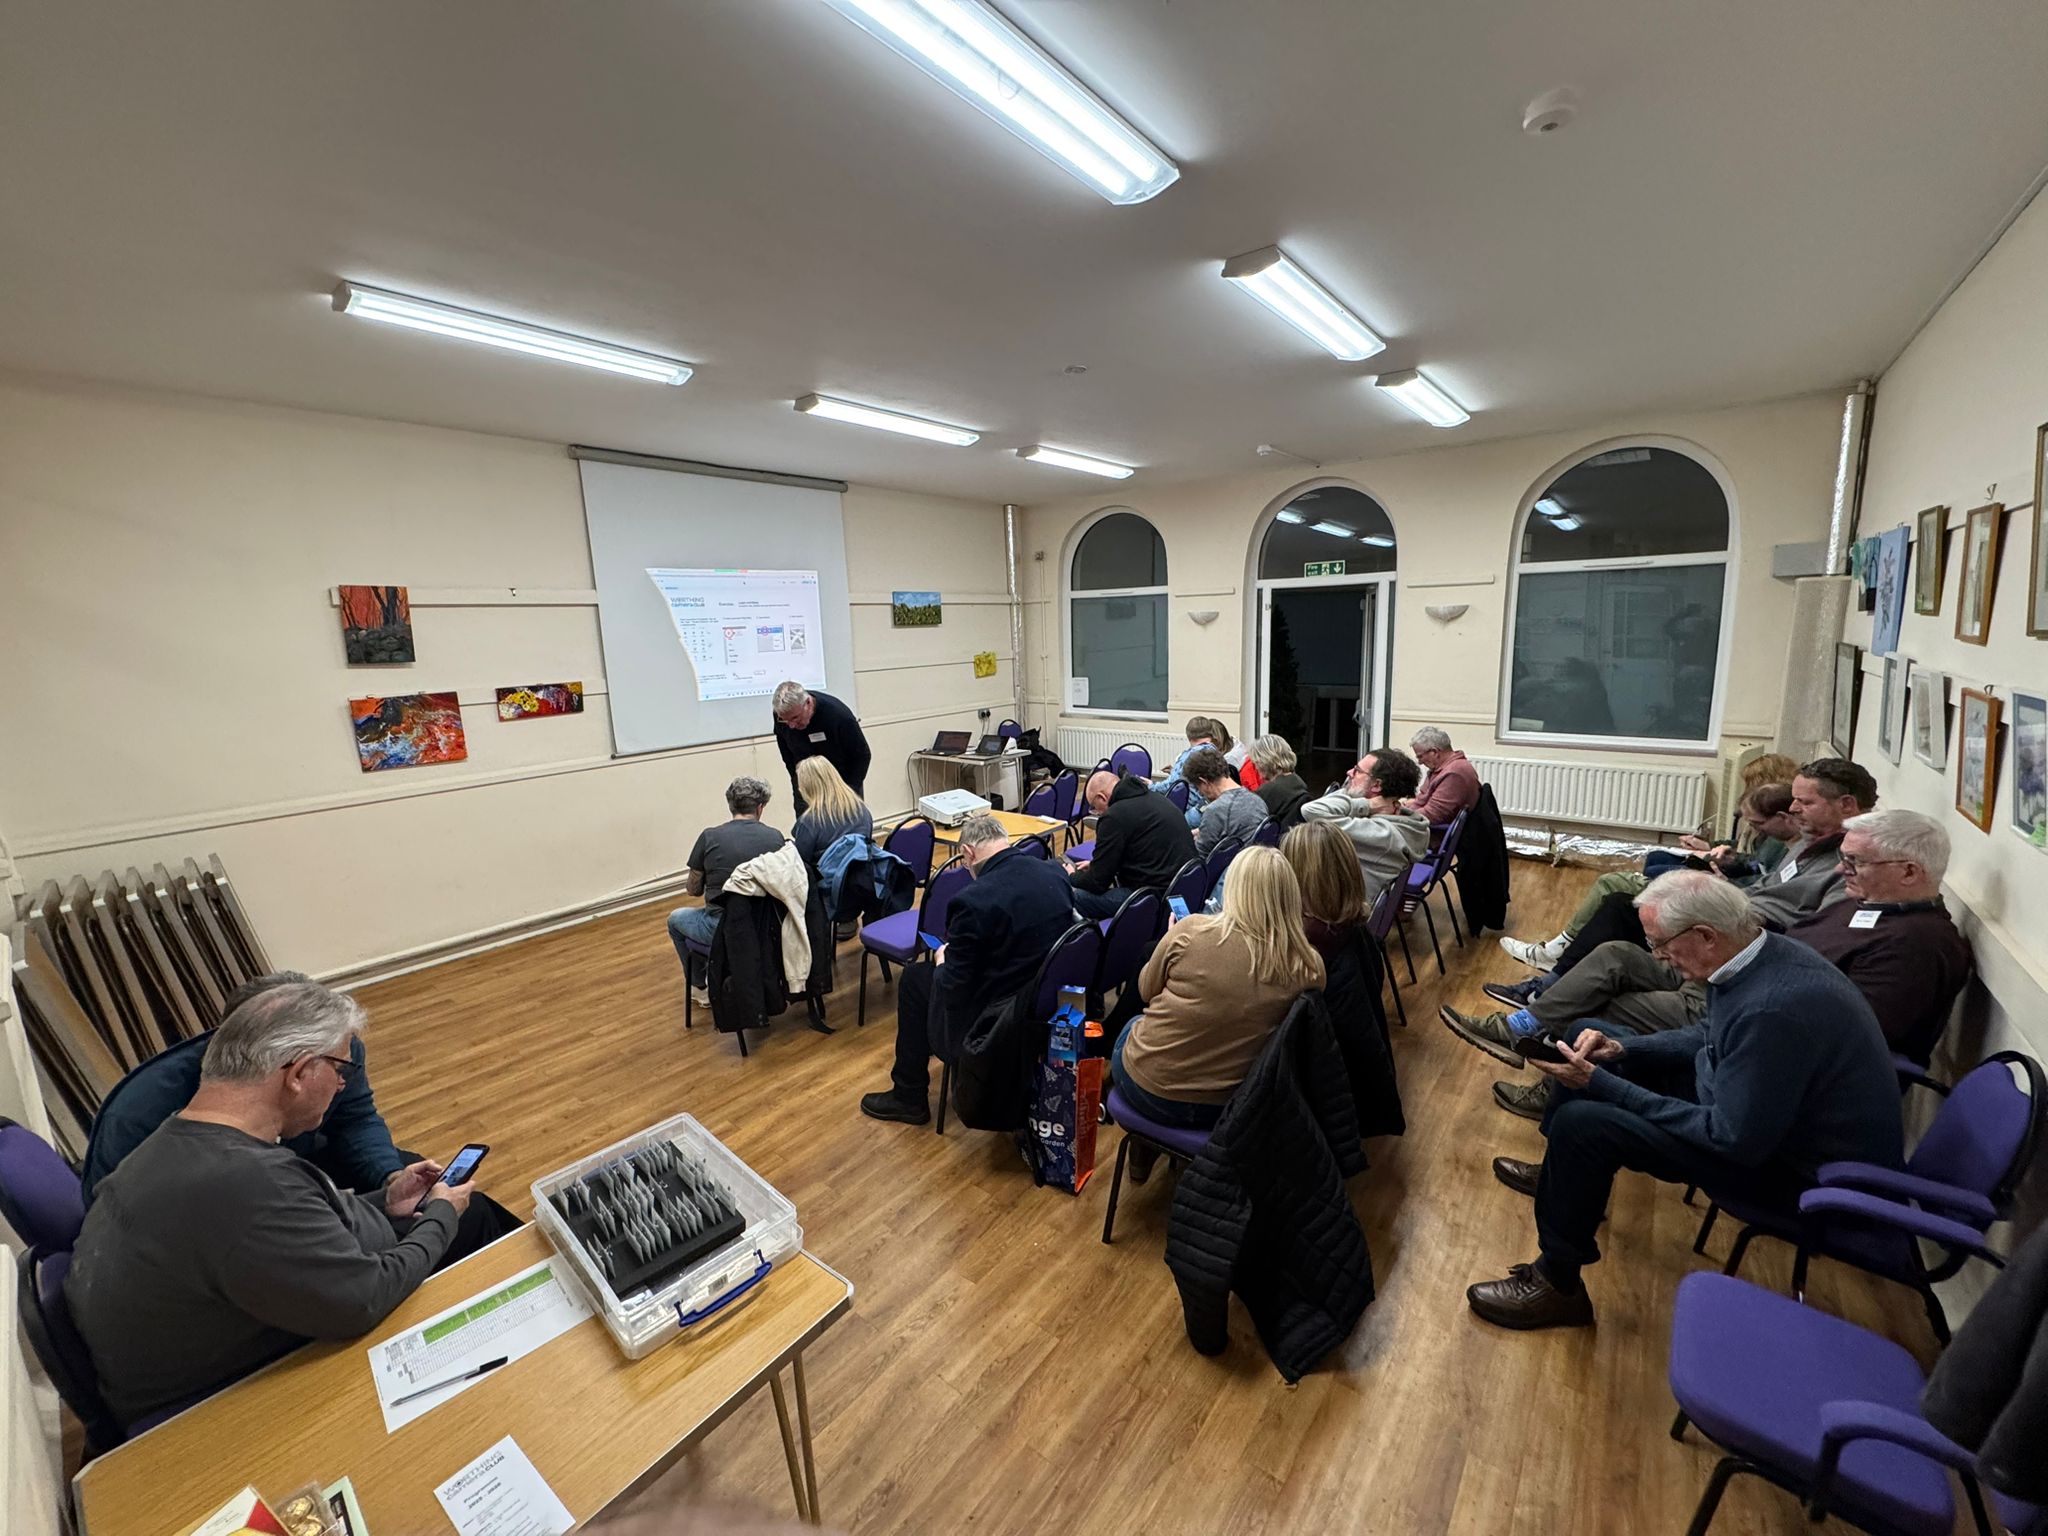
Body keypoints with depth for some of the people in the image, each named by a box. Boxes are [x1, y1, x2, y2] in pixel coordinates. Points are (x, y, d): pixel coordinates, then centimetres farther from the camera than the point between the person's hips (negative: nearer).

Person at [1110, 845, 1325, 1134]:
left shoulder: (1191, 930, -21)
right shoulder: (1309, 967, -15)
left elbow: (1146, 991, -3)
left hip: (1148, 1088, -2)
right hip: (1223, 1108, 3)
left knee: (1134, 1024, 32)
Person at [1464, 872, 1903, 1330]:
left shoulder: (1774, 1009, -34)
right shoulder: (1764, 953, -6)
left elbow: (1733, 1139, -28)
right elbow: (1707, 1037, 10)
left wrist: (1601, 1083, -24)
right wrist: (1621, 1050, -3)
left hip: (1796, 1165, -9)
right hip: (1762, 1108, 9)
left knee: (1581, 1122, -20)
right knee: (1592, 1050, 11)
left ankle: (1556, 1286, 2)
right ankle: (1562, 1177, 32)